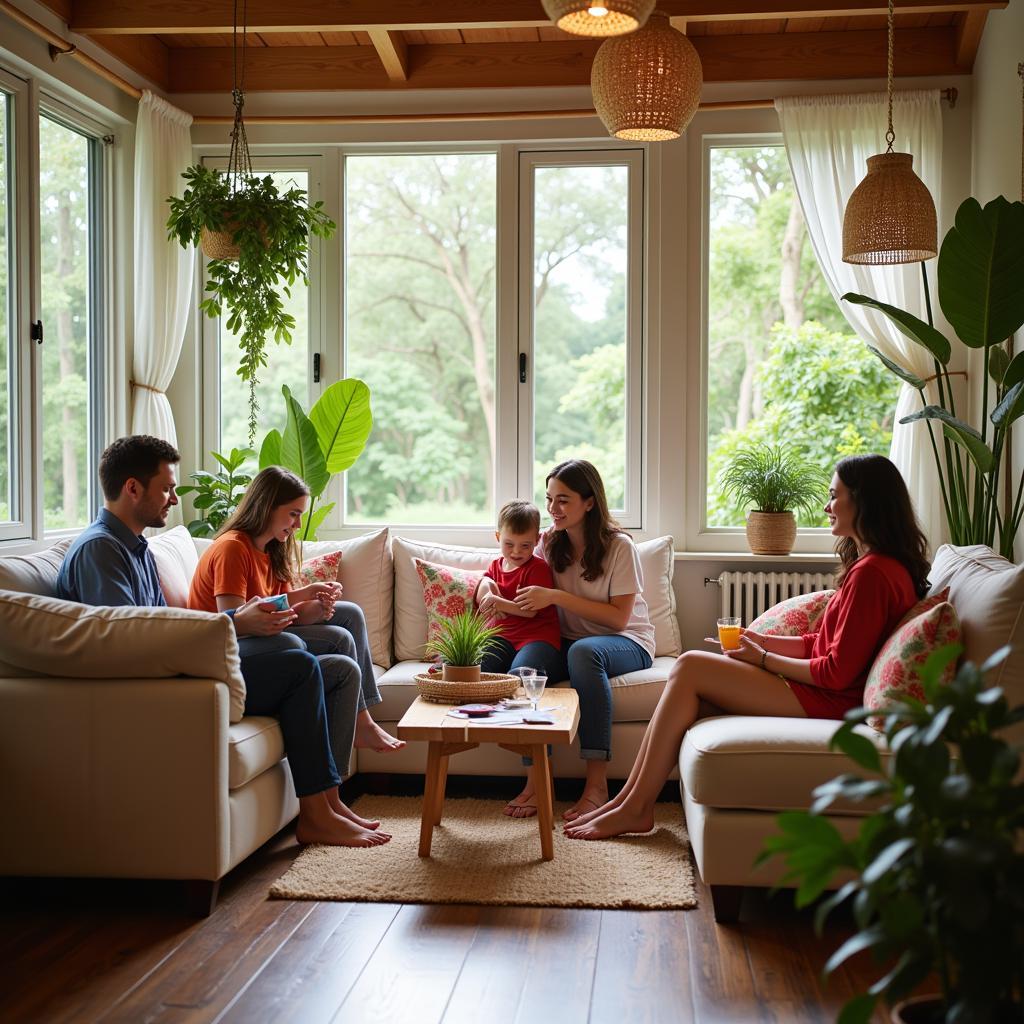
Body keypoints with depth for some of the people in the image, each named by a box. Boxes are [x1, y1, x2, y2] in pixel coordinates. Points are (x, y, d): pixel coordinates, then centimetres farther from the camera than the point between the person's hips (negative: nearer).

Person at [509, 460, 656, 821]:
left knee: (583, 651, -39)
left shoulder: (618, 546, -10)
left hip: (627, 643, -4)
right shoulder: (550, 543, 4)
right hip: (569, 641, 4)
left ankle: (597, 784, -37)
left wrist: (557, 597, -24)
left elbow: (619, 617, -16)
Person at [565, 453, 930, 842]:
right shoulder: (872, 563, 15)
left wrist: (764, 659, -9)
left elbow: (838, 671, -20)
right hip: (823, 690, 10)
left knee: (690, 668, -14)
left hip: (829, 701, -10)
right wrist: (760, 641, 5)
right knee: (688, 670, -1)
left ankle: (636, 808, -8)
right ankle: (629, 798, -4)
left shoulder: (873, 572, -18)